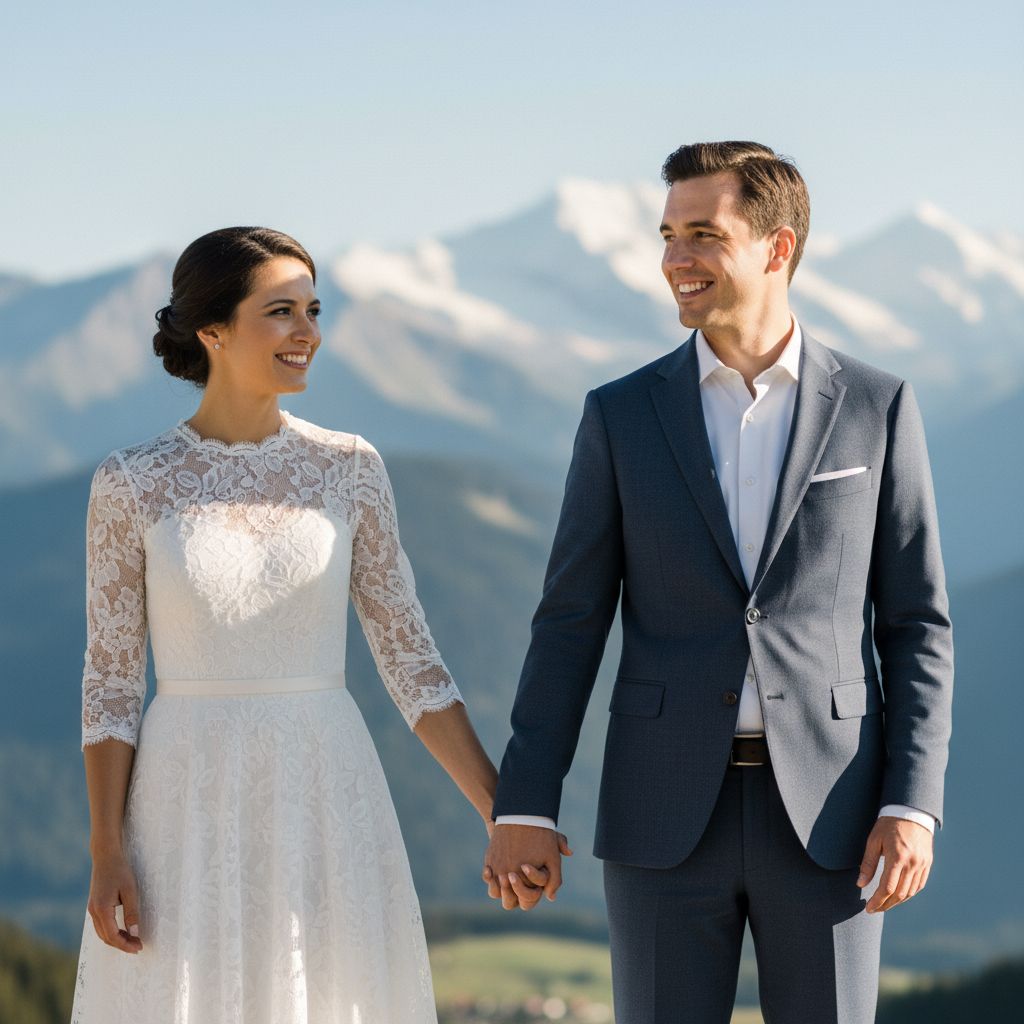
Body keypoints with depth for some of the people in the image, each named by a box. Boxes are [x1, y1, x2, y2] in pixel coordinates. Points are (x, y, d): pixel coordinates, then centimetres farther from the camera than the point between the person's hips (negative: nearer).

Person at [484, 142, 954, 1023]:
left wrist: (913, 807, -9)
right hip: (669, 810, 1)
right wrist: (522, 808, -5)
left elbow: (916, 626, 2)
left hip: (825, 810, 0)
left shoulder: (876, 409, 2)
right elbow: (570, 627, 3)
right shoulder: (622, 416, 3)